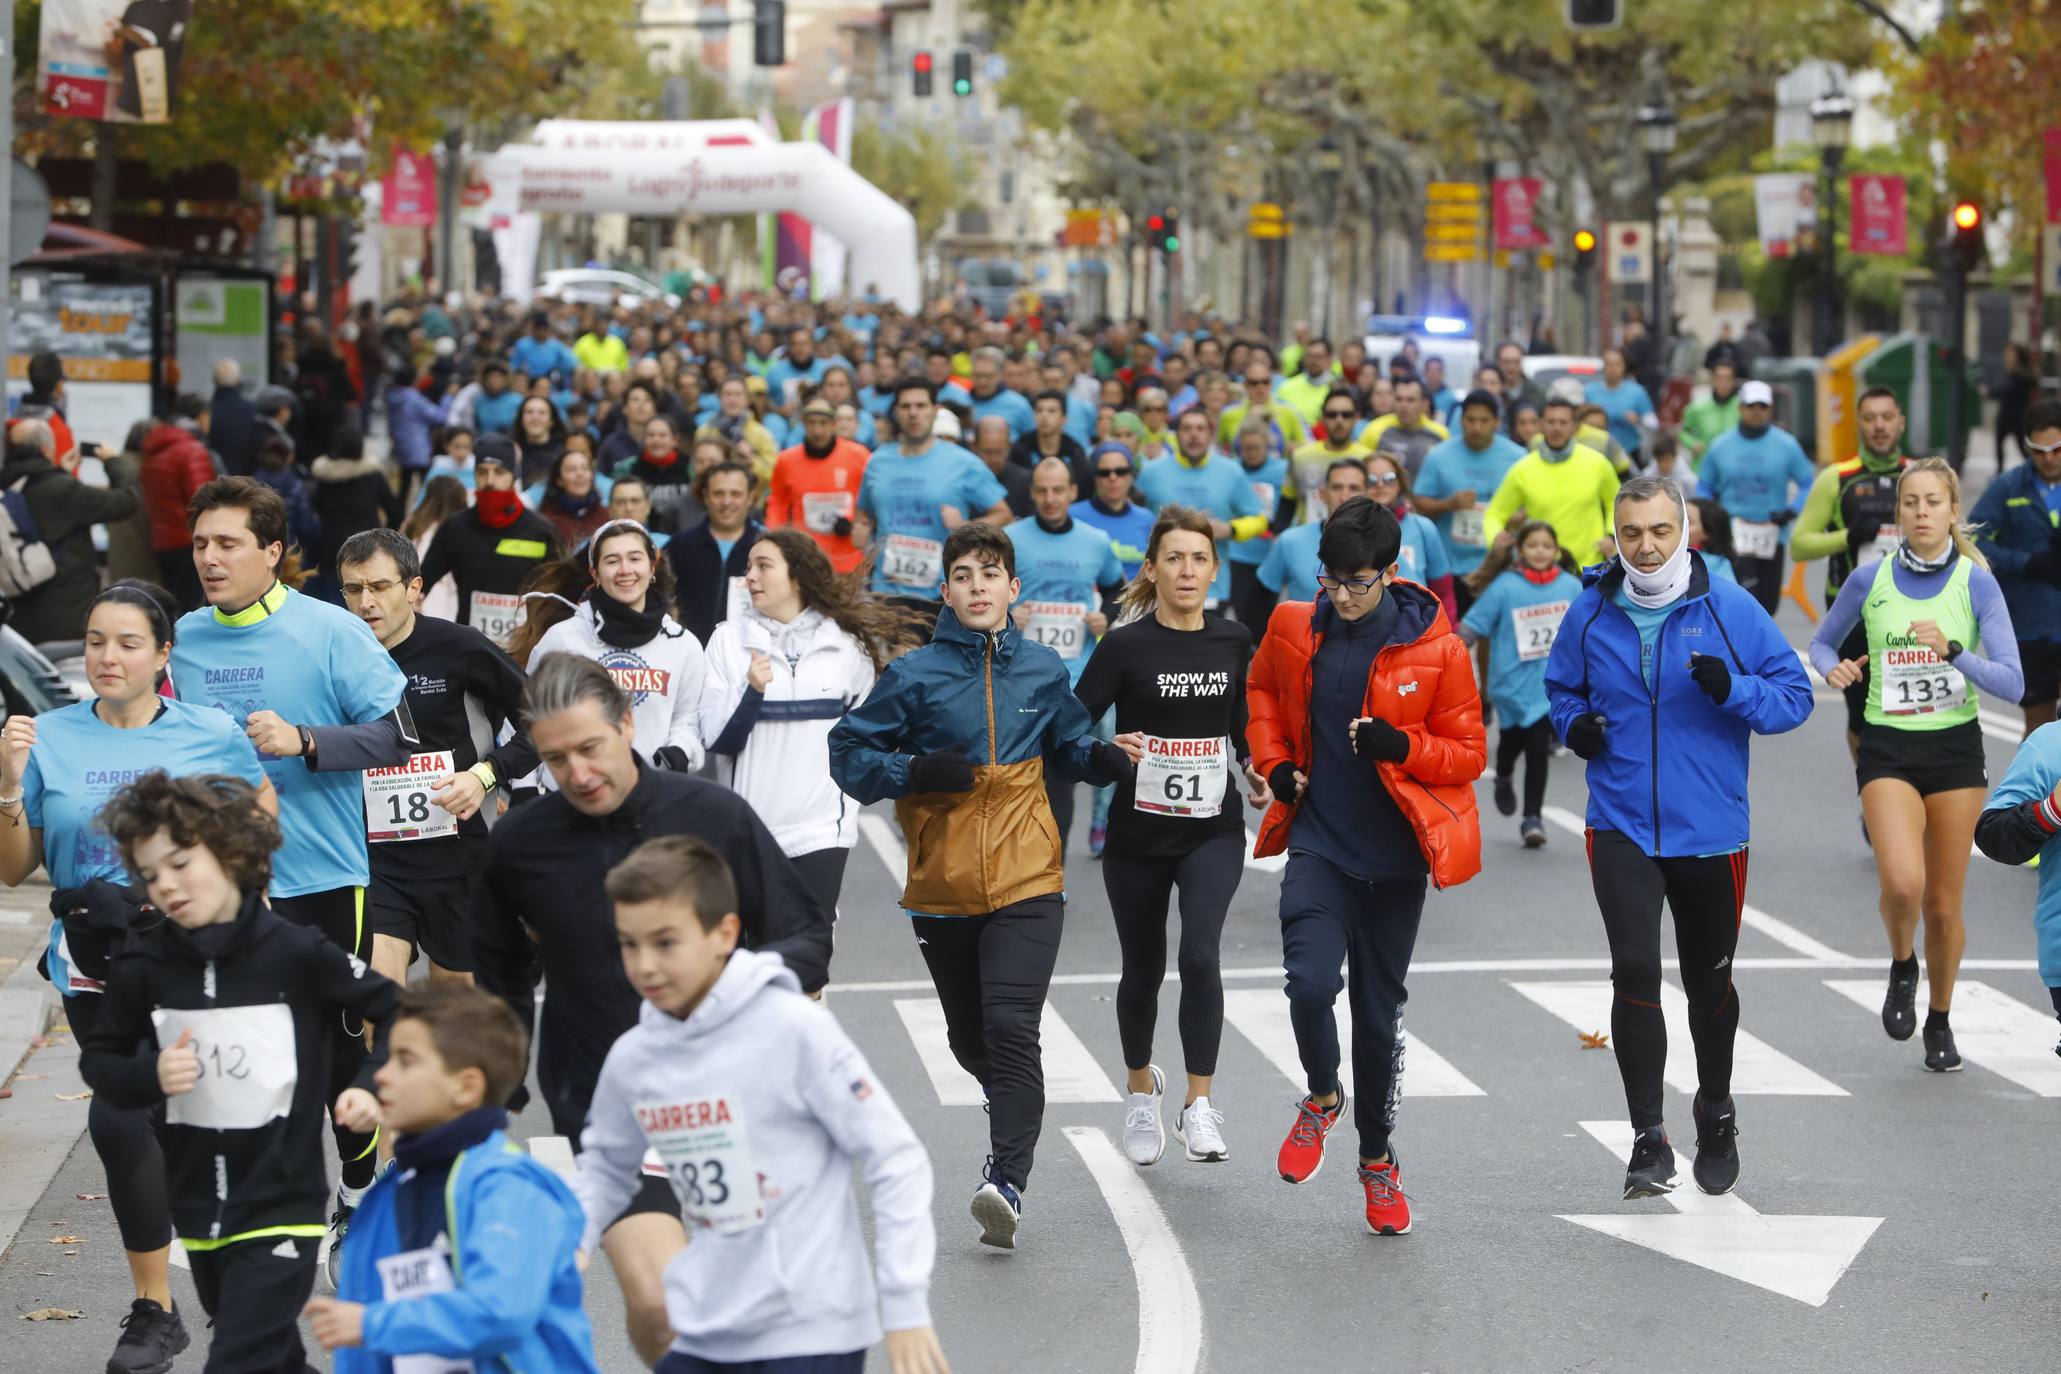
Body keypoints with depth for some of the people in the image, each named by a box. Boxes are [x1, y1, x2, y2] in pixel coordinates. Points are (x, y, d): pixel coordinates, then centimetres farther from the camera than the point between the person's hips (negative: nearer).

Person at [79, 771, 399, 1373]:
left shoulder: (296, 954, -13)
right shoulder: (142, 965, -5)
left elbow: (396, 1012, -1)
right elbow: (98, 1062, 8)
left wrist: (372, 1085, -14)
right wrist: (150, 1075, -12)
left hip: (281, 1210, -5)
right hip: (198, 1208, 5)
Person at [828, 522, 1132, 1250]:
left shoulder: (1043, 671, 6)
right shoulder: (915, 676, -3)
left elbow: (1067, 743, 22)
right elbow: (848, 753, -1)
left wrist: (1101, 758, 0)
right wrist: (915, 771, -18)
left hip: (1027, 885, -1)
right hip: (942, 888, 1)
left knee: (1011, 1028, -18)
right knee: (969, 1039, 14)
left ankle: (1007, 1179, -24)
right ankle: (1013, 1103, 47)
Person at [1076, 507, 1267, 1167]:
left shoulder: (1235, 642, 3)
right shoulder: (1125, 645, -8)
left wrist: (1253, 775, 1)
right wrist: (1108, 750, -29)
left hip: (1214, 830, 1)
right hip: (1138, 833, -1)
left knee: (1201, 954, -20)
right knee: (1143, 969, 12)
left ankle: (1199, 1107, -15)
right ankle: (1141, 1092, 39)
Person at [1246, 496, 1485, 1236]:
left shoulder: (1438, 650, -9)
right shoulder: (1294, 629, -2)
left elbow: (1468, 753, -3)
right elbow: (1262, 688, 20)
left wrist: (1402, 746, -21)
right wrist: (1274, 761, 4)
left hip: (1393, 855, -1)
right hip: (1318, 844, 1)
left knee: (1380, 1011, 9)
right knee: (1311, 983, -21)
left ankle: (1378, 1159, 28)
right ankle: (1322, 1099, 10)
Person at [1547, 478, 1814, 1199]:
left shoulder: (1730, 609, -7)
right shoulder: (1591, 611, 0)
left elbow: (1794, 694, -3)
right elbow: (1561, 686, 18)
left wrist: (1732, 690, -21)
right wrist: (1574, 722, -4)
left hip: (1711, 831, 0)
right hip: (1622, 827, 0)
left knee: (1709, 981, 14)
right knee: (1634, 971, -13)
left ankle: (1716, 1113, 39)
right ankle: (1648, 1140, -7)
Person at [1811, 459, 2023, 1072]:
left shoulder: (1977, 583, -4)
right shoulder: (1869, 582, -1)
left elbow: (2012, 683, -9)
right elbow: (1822, 640, 17)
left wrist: (1952, 651, -23)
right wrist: (1833, 668, -5)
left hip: (1956, 750, 0)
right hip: (1889, 750, 0)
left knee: (1943, 905, 6)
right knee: (1902, 884, -23)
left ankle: (1940, 1023, 29)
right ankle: (1902, 966, 10)